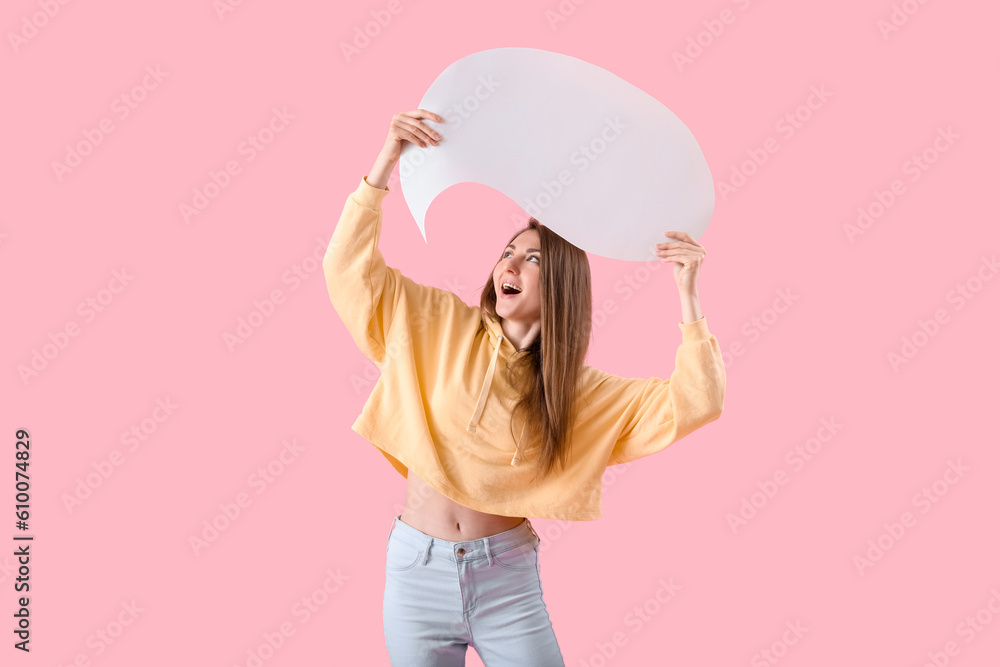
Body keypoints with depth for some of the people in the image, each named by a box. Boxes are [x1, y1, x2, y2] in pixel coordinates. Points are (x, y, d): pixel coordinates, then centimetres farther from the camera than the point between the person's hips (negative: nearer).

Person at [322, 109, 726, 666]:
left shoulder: (580, 391, -3)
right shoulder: (445, 326, -2)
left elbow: (695, 405, -10)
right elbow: (350, 267, -7)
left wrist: (688, 296, -18)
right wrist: (387, 161, -17)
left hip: (506, 577, 0)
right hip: (418, 567, 1)